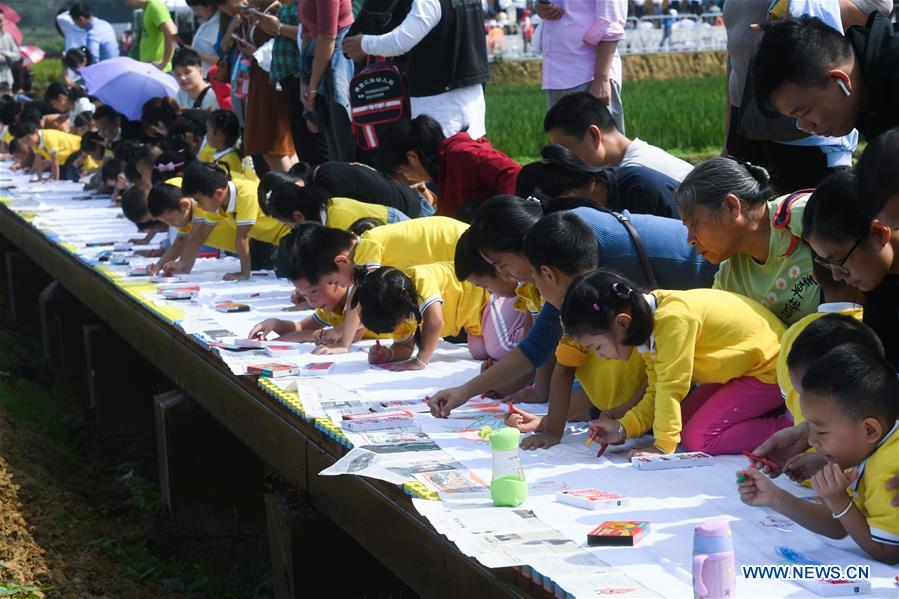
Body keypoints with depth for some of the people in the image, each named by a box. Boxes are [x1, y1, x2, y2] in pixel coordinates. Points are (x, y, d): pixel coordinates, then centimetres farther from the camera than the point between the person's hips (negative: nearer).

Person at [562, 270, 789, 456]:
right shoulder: (650, 329, 0)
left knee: (697, 439, -17)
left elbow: (671, 387, -29)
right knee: (684, 425, 2)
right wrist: (623, 429, -10)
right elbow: (657, 392, 3)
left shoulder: (673, 319, -30)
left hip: (769, 369, -10)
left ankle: (790, 429, -13)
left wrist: (663, 446, -25)